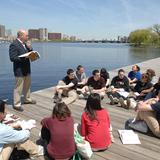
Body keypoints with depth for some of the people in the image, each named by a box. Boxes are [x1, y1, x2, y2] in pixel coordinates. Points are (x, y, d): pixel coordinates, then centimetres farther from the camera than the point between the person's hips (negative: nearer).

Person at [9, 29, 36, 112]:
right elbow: (12, 58, -23)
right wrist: (24, 57, -28)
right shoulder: (14, 44, -17)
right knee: (18, 88, 1)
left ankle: (27, 99, 39)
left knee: (27, 85, 21)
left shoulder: (24, 43, 9)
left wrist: (30, 49, -4)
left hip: (26, 69, 9)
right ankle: (17, 104, 13)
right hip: (19, 70, -9)